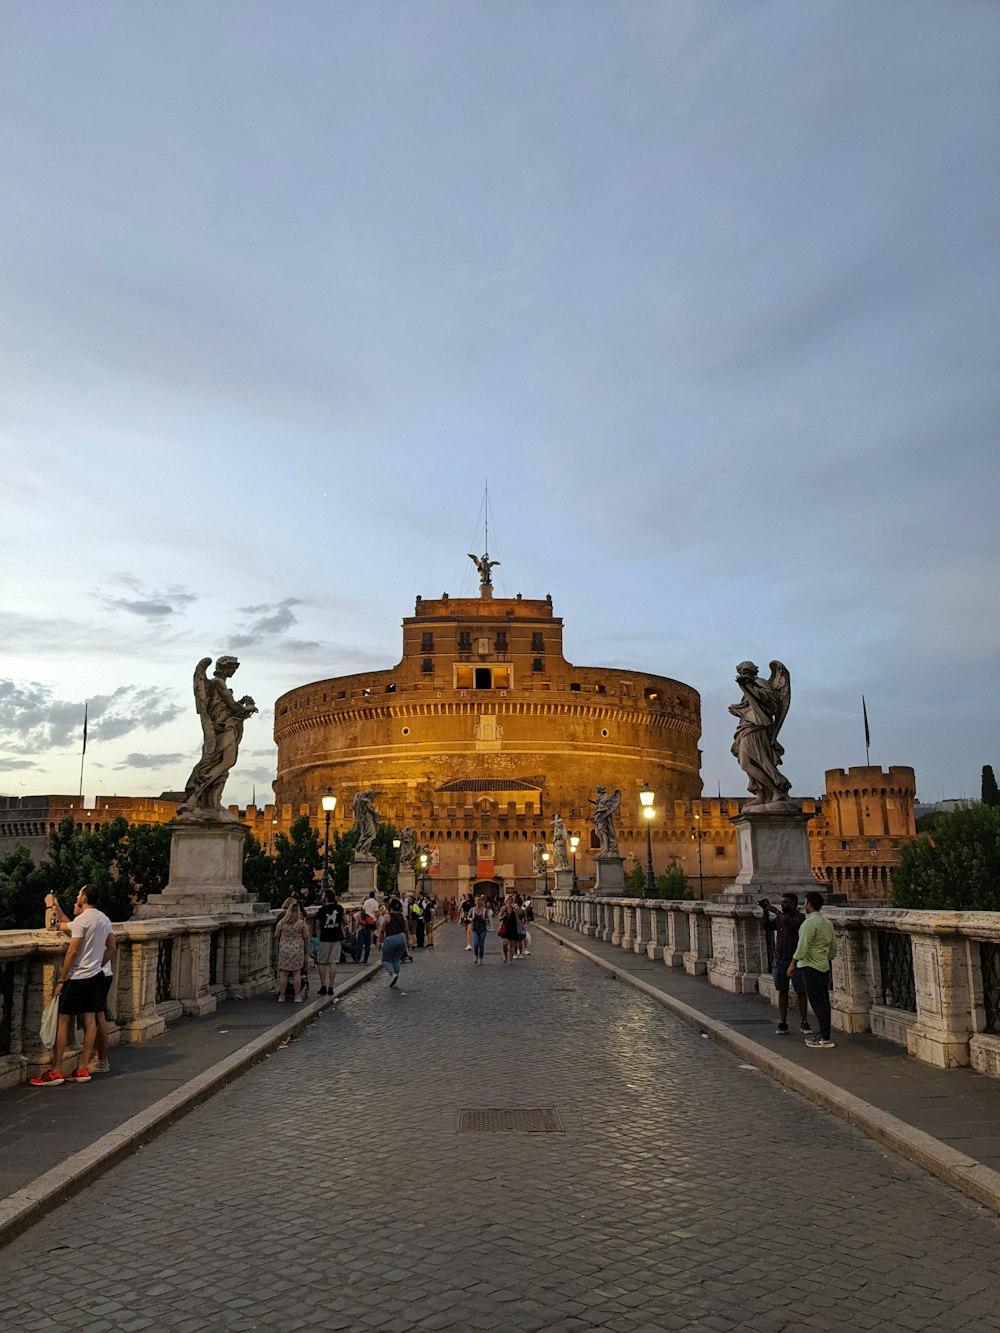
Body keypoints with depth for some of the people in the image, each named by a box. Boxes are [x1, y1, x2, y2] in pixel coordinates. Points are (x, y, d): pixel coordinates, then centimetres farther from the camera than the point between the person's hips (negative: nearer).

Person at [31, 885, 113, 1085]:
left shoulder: (81, 920, -15)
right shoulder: (105, 920, 10)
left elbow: (73, 951, -18)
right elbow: (109, 948, 16)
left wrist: (61, 979, -13)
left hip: (77, 977, -8)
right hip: (95, 975, 8)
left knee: (63, 1020, -2)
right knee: (90, 1021, 7)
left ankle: (55, 1072, -1)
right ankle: (83, 1069, 10)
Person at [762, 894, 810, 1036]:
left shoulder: (800, 918, -7)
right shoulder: (780, 917, 11)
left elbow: (791, 924, -26)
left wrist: (776, 911, -26)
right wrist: (765, 911, -9)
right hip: (779, 960, 5)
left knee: (800, 992, 2)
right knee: (782, 992, 6)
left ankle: (804, 1022, 11)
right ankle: (782, 1023, 9)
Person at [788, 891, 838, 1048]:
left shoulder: (810, 922, -15)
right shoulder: (827, 923, 12)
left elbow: (802, 947, -18)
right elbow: (834, 949, 17)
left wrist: (793, 964, -9)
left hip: (811, 967, -9)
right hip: (824, 967, 9)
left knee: (818, 1003, -6)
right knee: (823, 1002, 12)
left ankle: (824, 1039, -5)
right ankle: (823, 1036, 18)